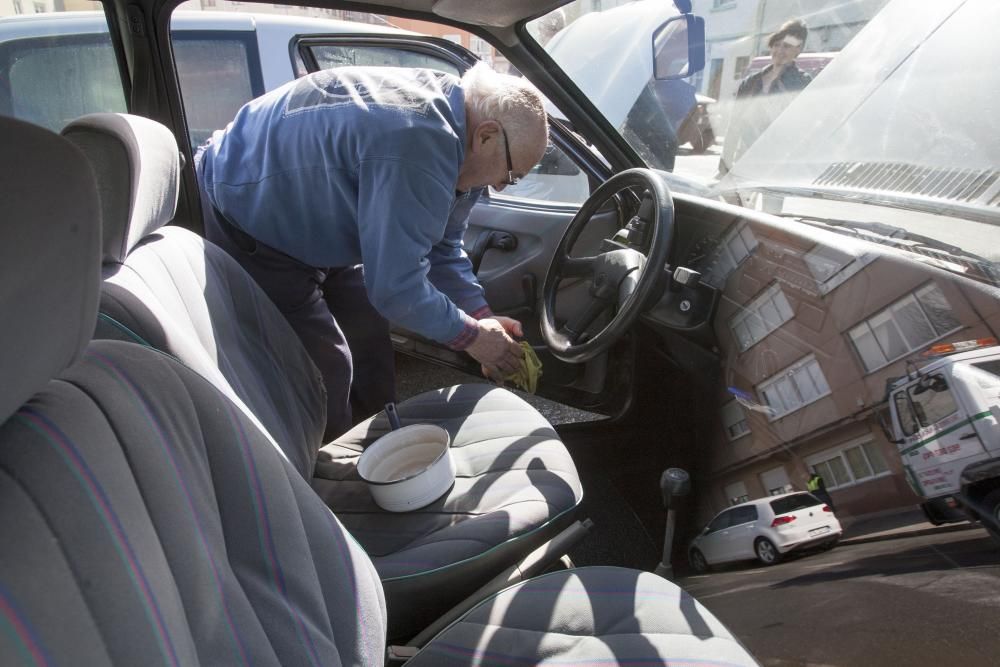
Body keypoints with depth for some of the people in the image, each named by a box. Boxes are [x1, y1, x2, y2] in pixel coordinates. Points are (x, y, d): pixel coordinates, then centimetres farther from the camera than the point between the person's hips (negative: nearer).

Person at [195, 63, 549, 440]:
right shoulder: (419, 147, -36)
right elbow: (396, 286, -31)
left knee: (371, 340, 10)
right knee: (326, 372, -10)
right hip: (243, 221, -9)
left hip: (313, 223, 9)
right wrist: (470, 335, -16)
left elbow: (442, 247, 5)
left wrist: (482, 317, -4)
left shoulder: (450, 109, -4)